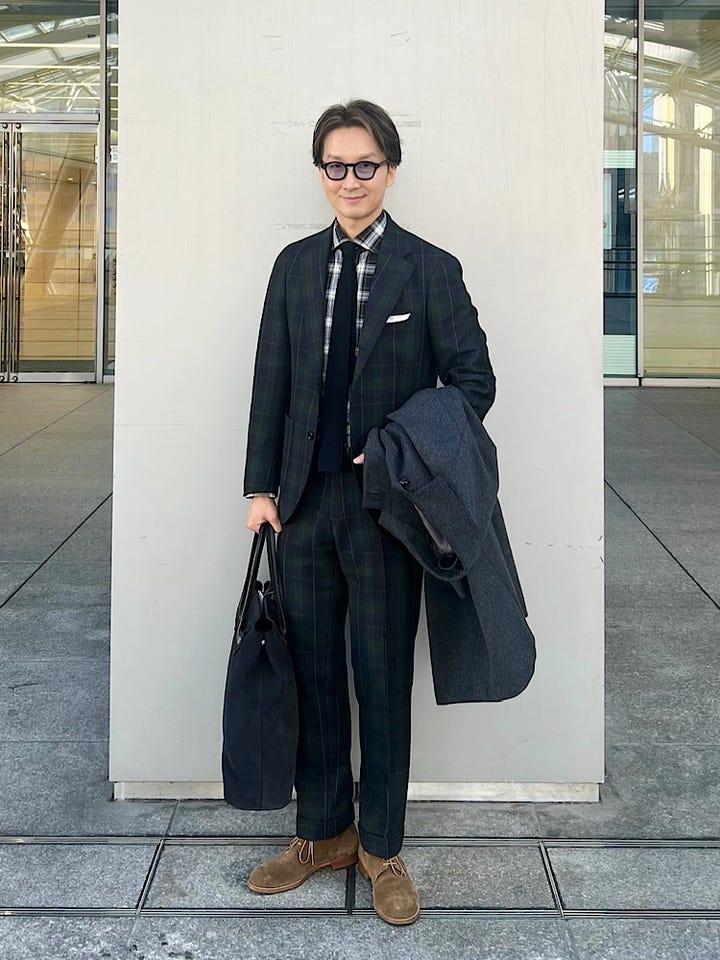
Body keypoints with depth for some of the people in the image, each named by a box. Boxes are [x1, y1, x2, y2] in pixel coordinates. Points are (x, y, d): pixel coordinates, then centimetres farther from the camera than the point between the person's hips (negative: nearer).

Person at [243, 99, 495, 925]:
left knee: (383, 679, 6)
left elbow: (474, 381, -2)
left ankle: (382, 848, 23)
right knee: (311, 675, 12)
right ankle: (323, 833, 29)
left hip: (387, 503, -3)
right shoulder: (295, 265, 8)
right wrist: (261, 487, 2)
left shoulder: (430, 269, -3)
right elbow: (271, 383, 8)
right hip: (305, 500, 4)